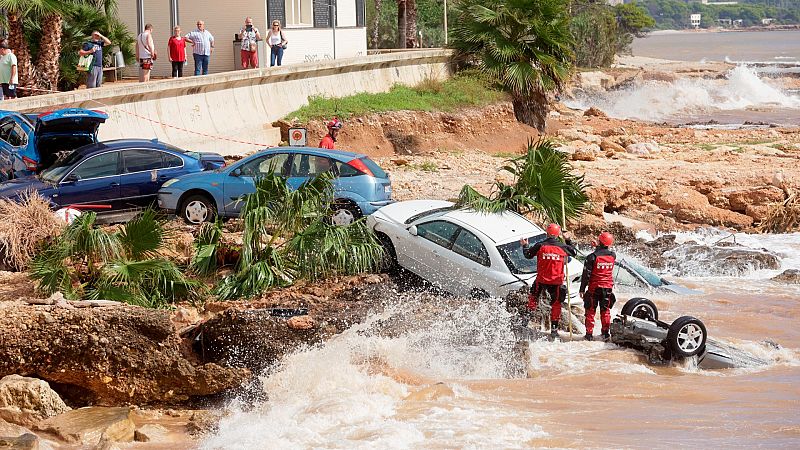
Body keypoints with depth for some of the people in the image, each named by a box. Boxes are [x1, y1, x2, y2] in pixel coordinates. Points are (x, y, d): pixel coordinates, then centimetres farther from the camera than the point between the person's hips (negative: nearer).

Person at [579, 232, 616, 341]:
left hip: (594, 287, -3)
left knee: (590, 311, 6)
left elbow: (586, 275, -13)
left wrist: (582, 289, -6)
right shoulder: (612, 256, -3)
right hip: (608, 287, 3)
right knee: (605, 311, 14)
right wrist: (598, 249, 24)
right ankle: (605, 332, 14)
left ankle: (589, 333, 5)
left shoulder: (592, 257, -15)